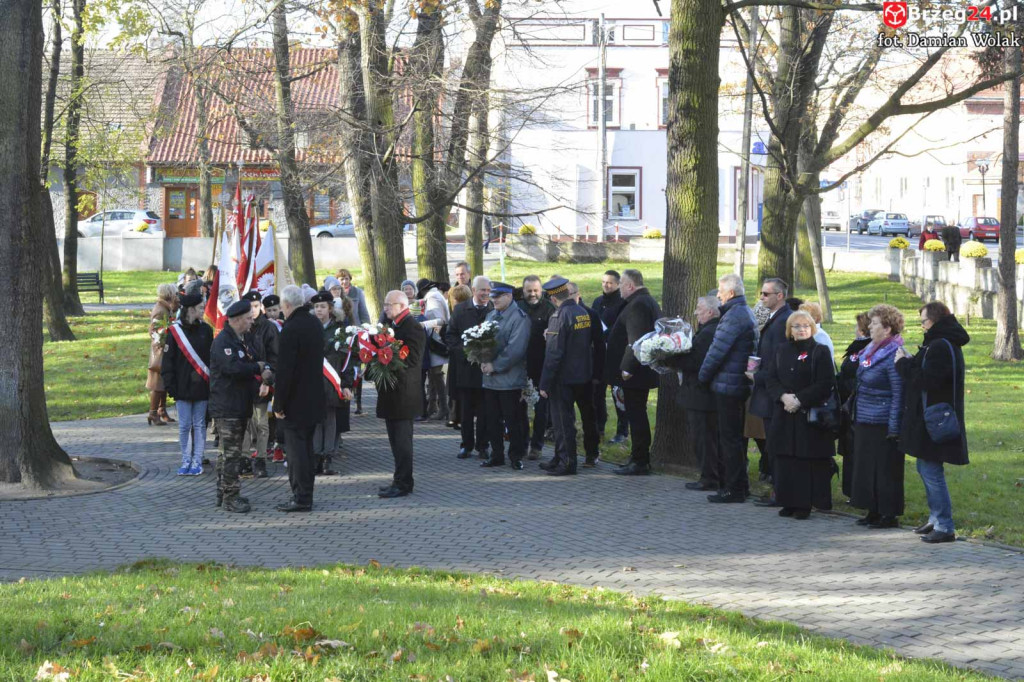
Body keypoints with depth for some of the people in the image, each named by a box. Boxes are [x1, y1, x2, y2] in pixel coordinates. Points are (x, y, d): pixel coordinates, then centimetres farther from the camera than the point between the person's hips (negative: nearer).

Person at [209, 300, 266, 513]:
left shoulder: (238, 340, 18)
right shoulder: (223, 342, -16)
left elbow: (245, 366, 22)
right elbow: (233, 368, -28)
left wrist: (260, 372, 1)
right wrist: (258, 368, -14)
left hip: (239, 406, 10)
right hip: (227, 407, -10)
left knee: (229, 452, 15)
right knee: (231, 453, -8)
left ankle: (224, 494, 22)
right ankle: (230, 497, -4)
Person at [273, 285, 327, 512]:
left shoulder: (291, 329, -20)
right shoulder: (315, 324, 8)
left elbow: (284, 370, -21)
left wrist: (279, 404, -15)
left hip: (295, 401, -8)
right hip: (313, 399, 9)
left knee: (296, 449, -3)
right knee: (306, 447, 15)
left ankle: (301, 498, -1)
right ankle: (305, 496, 21)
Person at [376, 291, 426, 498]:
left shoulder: (413, 328, -14)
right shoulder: (393, 326, 15)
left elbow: (411, 360, -21)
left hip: (403, 393, -10)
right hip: (392, 394, 10)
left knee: (402, 441, -6)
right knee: (397, 440, 14)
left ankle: (403, 484, -2)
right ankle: (400, 480, 21)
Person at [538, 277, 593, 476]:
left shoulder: (560, 316, -18)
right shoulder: (583, 312, 5)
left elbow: (553, 353, -20)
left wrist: (545, 384, -15)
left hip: (563, 378, -8)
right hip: (582, 375, 8)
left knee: (563, 420, 0)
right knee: (563, 419, 18)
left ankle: (567, 463, 4)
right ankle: (560, 459, 26)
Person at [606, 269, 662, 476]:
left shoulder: (637, 305, -18)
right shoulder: (649, 302, 16)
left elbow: (636, 340, -25)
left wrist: (627, 368, -23)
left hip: (634, 373, -10)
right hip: (644, 371, 10)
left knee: (636, 415, -6)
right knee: (638, 414, 16)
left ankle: (639, 462, -3)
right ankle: (640, 459, 22)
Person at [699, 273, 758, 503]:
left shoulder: (733, 316, -18)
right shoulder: (746, 312, 15)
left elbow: (718, 350, -19)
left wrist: (703, 375, -5)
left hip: (727, 385, -10)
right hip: (742, 383, 10)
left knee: (729, 438, -5)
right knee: (734, 436, 16)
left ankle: (734, 489, -2)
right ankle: (740, 485, 21)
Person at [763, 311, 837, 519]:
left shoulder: (820, 352, -3)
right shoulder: (782, 351, 12)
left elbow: (825, 384, -10)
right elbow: (770, 378, 7)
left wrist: (799, 399, -16)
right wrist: (783, 396, -12)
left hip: (810, 415, -5)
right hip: (784, 416, 5)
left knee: (807, 460, -5)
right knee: (785, 460, 5)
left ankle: (805, 504, 0)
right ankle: (789, 502, 12)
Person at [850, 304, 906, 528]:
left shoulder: (894, 356, -16)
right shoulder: (870, 351, 13)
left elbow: (898, 394, -18)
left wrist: (894, 427, -20)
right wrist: (855, 416, 20)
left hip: (882, 423, -10)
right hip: (864, 421, 10)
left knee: (885, 469, -3)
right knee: (867, 466, 13)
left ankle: (890, 514, 4)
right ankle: (874, 512, 21)